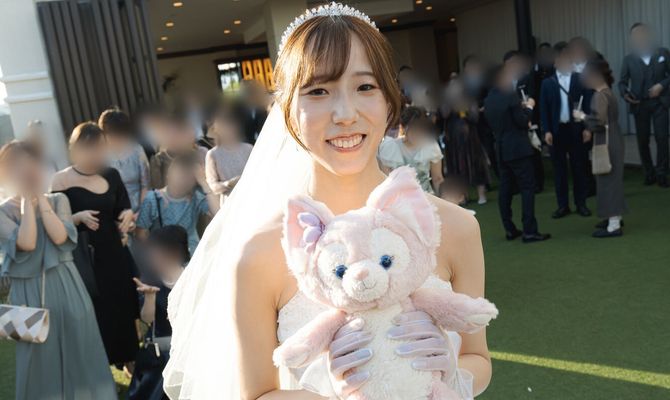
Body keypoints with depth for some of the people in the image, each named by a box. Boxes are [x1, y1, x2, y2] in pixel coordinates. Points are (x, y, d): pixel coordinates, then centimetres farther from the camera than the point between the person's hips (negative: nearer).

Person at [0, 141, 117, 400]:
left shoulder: (58, 200, 3)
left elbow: (59, 237, -13)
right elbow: (27, 243, -19)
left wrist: (40, 197, -9)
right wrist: (27, 199, -12)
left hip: (66, 287, 2)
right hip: (30, 293, -1)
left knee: (78, 350, 10)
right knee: (40, 358, 9)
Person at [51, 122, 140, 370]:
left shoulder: (111, 175, 4)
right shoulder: (62, 181, -7)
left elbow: (124, 211, 9)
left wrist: (127, 218, -12)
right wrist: (79, 217, -23)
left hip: (115, 255, 4)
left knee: (124, 307, 11)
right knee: (97, 314, 2)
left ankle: (129, 359, 28)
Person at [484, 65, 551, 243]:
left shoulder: (488, 99, 9)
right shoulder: (511, 95, -12)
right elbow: (522, 122, -13)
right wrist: (528, 107, 4)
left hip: (501, 150, 7)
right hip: (517, 149, -7)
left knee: (505, 189, 9)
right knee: (527, 188, -4)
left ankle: (510, 230, 14)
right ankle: (529, 231, -7)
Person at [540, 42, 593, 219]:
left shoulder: (580, 79, 5)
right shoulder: (547, 83, 6)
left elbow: (587, 104, 2)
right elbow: (544, 109, 2)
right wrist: (546, 131, -7)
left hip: (576, 129, 0)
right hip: (557, 130, 1)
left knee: (579, 167, 5)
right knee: (559, 168, 4)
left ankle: (581, 203, 14)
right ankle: (563, 205, 12)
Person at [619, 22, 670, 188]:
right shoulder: (629, 59, 6)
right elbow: (622, 81, 4)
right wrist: (625, 93, -15)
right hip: (640, 104, 1)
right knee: (642, 141, 4)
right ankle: (649, 173, 18)